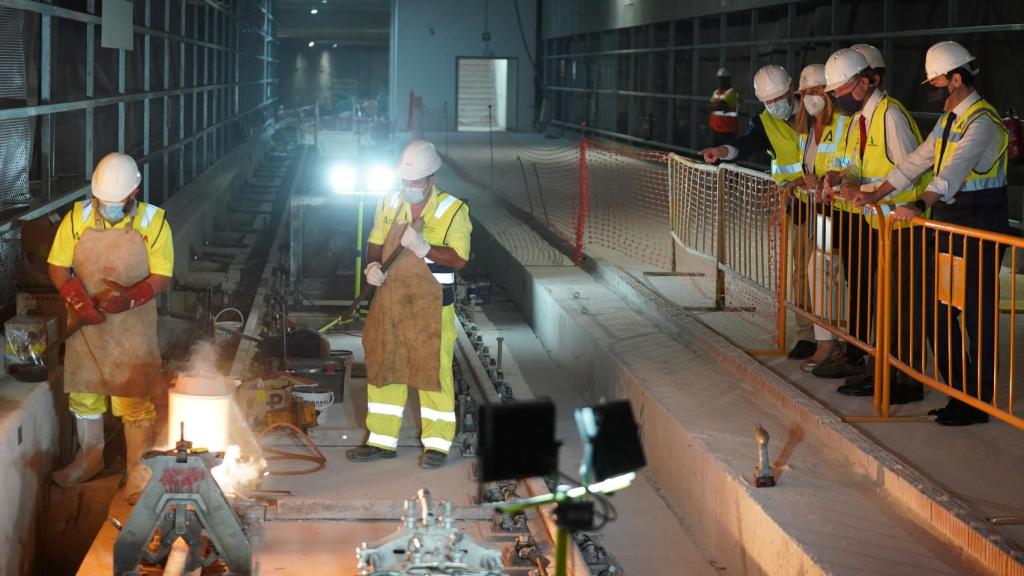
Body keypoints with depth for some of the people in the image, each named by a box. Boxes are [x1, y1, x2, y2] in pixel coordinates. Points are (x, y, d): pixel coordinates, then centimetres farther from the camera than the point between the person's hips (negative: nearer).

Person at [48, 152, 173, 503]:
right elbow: (58, 267, -4)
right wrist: (79, 301, -21)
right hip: (86, 321, 3)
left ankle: (139, 471, 9)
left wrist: (130, 296, -28)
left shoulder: (153, 221, -10)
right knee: (83, 392, 14)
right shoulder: (78, 217, -6)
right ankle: (90, 457, 33)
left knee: (134, 399, -2)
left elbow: (162, 277, -10)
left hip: (132, 324, -3)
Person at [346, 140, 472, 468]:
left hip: (432, 307, -5)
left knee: (435, 372, 1)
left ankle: (436, 443, 12)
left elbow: (460, 258, -14)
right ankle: (382, 440, 20)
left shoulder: (452, 210, -8)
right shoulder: (389, 204, 7)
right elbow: (375, 244, 16)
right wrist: (373, 266, -6)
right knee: (382, 368, 9)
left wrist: (424, 247, -29)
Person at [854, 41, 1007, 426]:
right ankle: (958, 392, 21)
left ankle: (977, 404, 6)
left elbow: (954, 170, -30)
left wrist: (919, 206, -42)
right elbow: (916, 162, 21)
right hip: (947, 224, 10)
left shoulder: (982, 122, -16)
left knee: (976, 317, -3)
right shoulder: (948, 119, 15)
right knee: (937, 312, 11)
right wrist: (875, 196, 16)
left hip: (977, 231, -9)